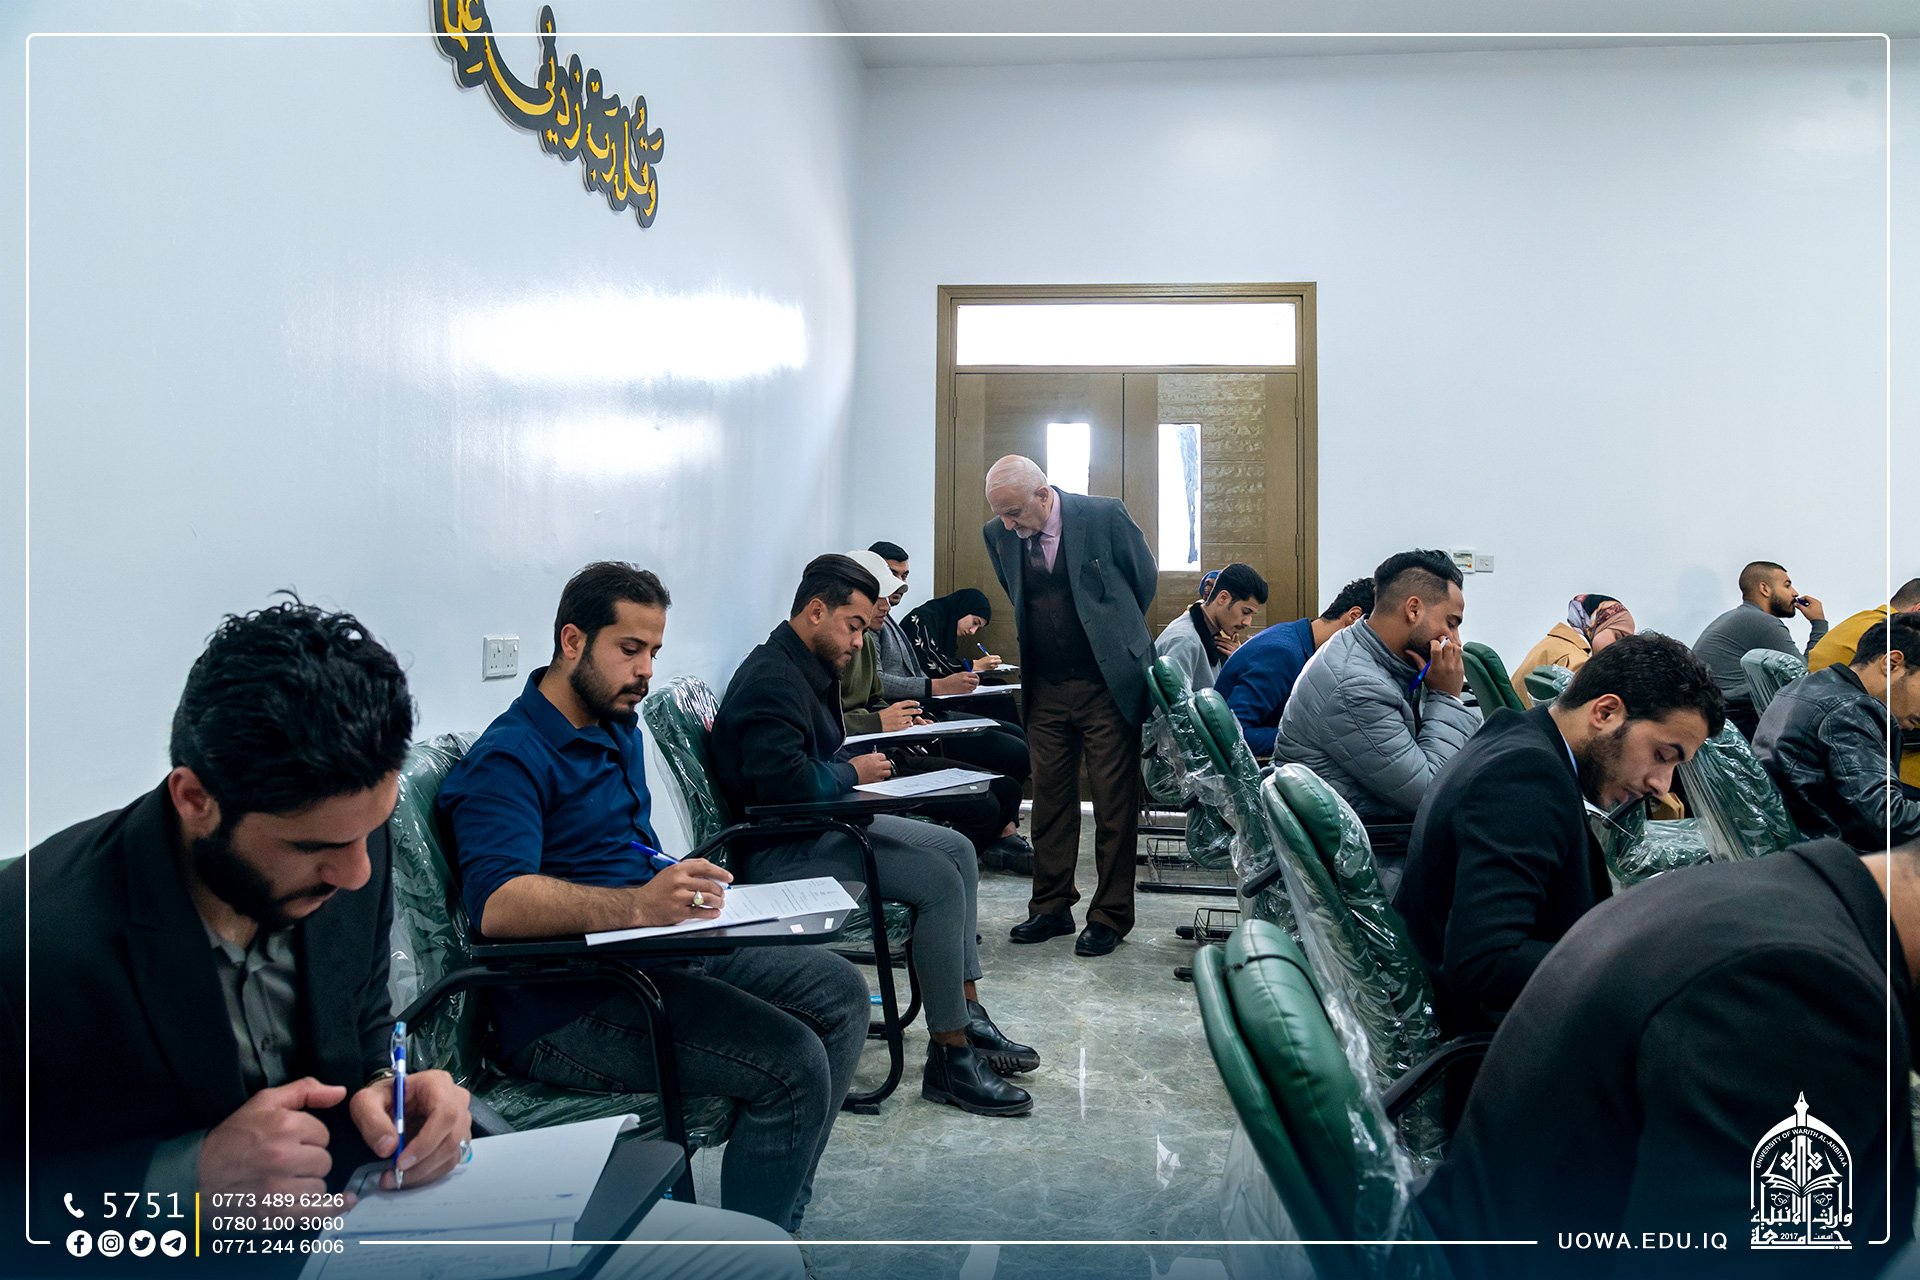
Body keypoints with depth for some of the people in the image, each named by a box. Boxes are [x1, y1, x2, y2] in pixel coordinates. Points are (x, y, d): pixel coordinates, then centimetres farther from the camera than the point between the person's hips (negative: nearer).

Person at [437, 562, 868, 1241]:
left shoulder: (620, 730, 17)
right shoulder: (508, 758, -14)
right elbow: (497, 904, -29)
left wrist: (681, 885, 7)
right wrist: (639, 905, -40)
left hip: (658, 955, 10)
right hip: (567, 1007, -9)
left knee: (839, 991, 2)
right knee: (791, 1062, -24)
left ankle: (778, 1218, 10)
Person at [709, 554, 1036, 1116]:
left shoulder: (811, 670, 14)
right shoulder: (773, 678, -20)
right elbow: (781, 781, -31)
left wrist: (855, 764, 1)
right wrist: (854, 771, -14)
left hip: (820, 822, 12)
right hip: (779, 850, -11)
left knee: (957, 848, 9)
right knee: (939, 880, -22)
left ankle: (967, 1015, 11)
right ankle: (949, 1057, -12)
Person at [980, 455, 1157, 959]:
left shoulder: (1104, 516, -11)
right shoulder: (998, 534, 1)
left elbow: (1146, 578, 5)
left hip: (1107, 685, -4)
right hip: (1046, 690, 4)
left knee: (1114, 804, 2)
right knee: (1049, 800, 10)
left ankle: (1110, 916, 13)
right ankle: (1051, 908, 22)